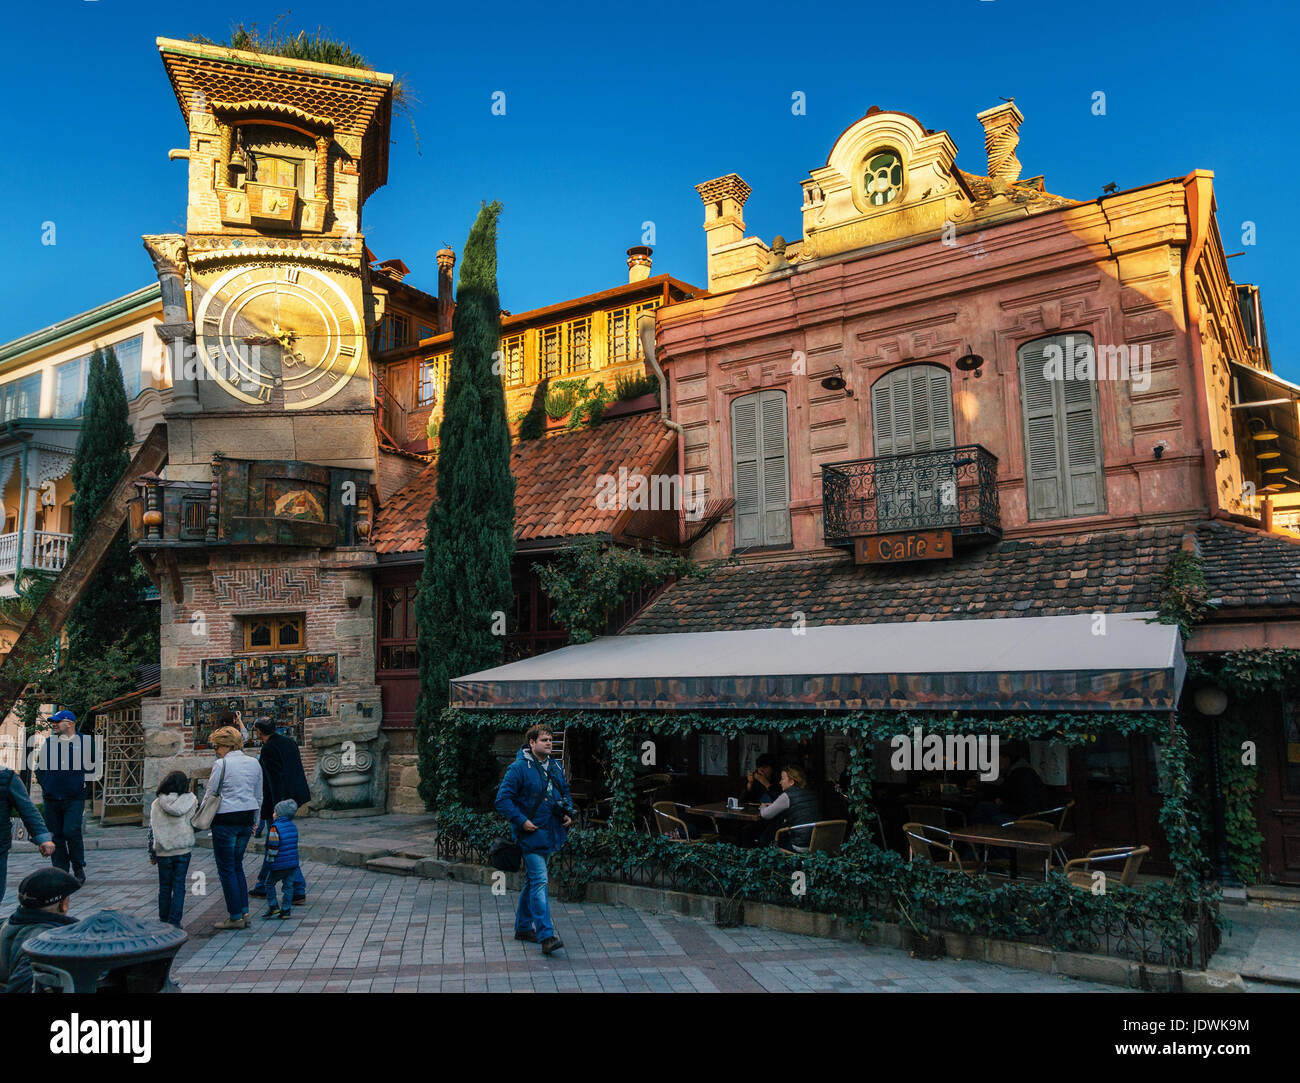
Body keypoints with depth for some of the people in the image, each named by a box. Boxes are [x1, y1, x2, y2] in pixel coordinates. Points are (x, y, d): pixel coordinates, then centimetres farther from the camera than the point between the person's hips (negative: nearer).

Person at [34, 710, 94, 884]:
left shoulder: (84, 741, 1)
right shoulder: (49, 742, 9)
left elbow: (90, 767, 6)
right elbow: (39, 769, 15)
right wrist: (46, 786, 6)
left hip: (74, 799, -4)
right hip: (52, 799, 4)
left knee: (71, 832, -13)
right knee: (56, 835, 5)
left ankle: (79, 869, 4)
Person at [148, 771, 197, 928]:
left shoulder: (156, 804, -2)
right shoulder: (191, 800, -5)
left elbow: (152, 830, 2)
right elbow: (196, 825, 0)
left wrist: (152, 854, 9)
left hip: (163, 851, 1)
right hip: (184, 850, 0)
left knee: (164, 886, 13)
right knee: (179, 885, 6)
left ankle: (164, 920, 19)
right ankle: (174, 922, 4)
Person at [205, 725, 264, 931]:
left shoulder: (222, 764, -11)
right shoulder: (254, 763, 8)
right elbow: (259, 796, 14)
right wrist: (254, 822, 22)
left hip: (226, 820, -6)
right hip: (246, 818, 7)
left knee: (226, 869, 2)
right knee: (237, 865, 17)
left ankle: (236, 917, 4)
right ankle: (244, 912, 15)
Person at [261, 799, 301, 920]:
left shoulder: (275, 828, -15)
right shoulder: (293, 826, 8)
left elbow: (273, 847, -17)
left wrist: (270, 859, -5)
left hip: (279, 864, -6)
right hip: (293, 863, 6)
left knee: (270, 883, 13)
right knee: (288, 886, 10)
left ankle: (273, 906, 11)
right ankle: (286, 910, 11)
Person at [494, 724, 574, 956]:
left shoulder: (555, 768, 9)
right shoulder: (519, 768, -13)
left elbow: (565, 793, 23)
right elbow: (503, 799, -15)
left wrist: (568, 813, 6)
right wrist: (521, 821, -19)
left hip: (549, 833, 7)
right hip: (530, 834, -7)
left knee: (532, 881, 17)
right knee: (540, 881, -13)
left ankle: (523, 927, 30)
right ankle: (546, 936, -15)